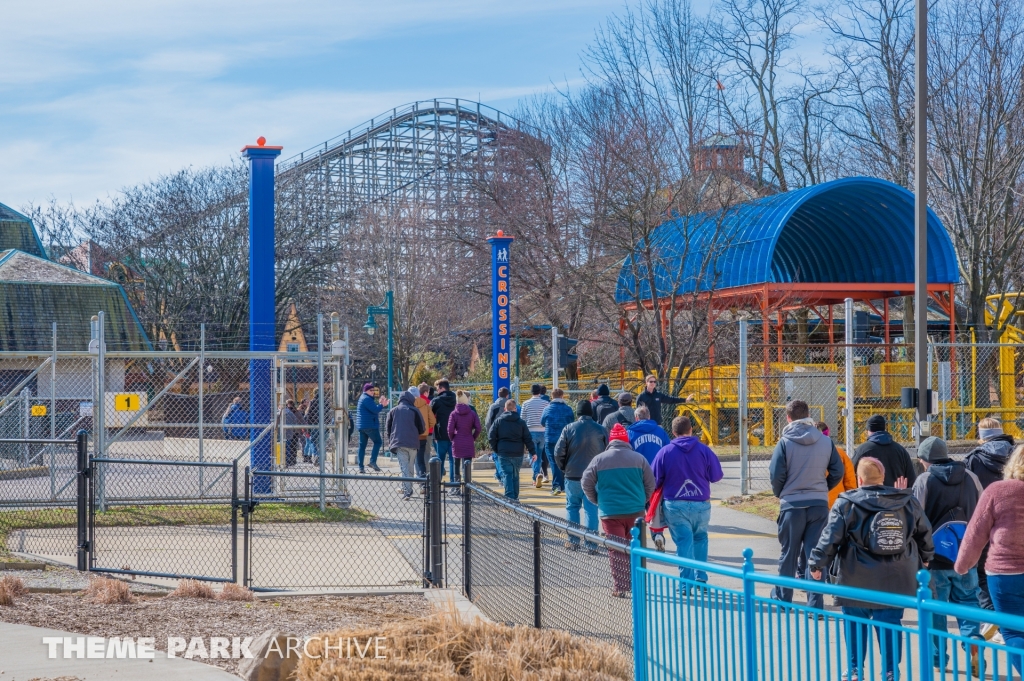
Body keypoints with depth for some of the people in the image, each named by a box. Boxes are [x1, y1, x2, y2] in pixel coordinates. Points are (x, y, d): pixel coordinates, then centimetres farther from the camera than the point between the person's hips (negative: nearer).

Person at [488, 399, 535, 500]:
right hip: (518, 454, 2)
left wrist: (495, 449, 8)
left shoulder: (498, 421, 0)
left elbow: (491, 436, -2)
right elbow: (527, 439, 1)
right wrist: (533, 452, 4)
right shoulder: (521, 422, 2)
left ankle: (509, 497, -16)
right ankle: (515, 497, 20)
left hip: (503, 454, -2)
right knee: (515, 475, 15)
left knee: (507, 475, -2)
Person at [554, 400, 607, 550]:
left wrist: (564, 468, 10)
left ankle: (573, 541, 11)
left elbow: (558, 453, -5)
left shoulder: (569, 429, -5)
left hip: (573, 476, -1)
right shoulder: (601, 430, -2)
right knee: (591, 510, 4)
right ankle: (591, 543, 2)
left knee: (572, 507, 13)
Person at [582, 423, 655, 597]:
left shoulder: (599, 459, -2)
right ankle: (635, 584, 19)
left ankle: (620, 588, -2)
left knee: (616, 551, 1)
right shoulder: (638, 458, 0)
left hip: (610, 512, -2)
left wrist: (598, 501, 15)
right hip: (636, 511, 2)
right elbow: (650, 484, 4)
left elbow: (586, 483, 1)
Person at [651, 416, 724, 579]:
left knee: (684, 542, 3)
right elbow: (716, 475, 1)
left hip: (675, 506, -1)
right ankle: (701, 578, 18)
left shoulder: (665, 452, -7)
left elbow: (654, 480, -3)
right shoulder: (704, 450, -6)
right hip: (701, 504, 1)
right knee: (700, 538, 22)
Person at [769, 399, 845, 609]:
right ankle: (815, 603, 0)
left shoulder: (785, 442, -8)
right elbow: (837, 472, 3)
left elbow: (776, 474, -11)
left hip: (792, 505, -2)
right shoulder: (826, 442, 1)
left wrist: (780, 494, 7)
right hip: (820, 505, 2)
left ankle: (782, 597, 26)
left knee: (788, 553, 13)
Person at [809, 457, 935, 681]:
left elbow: (830, 538, -9)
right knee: (890, 625, 8)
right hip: (895, 580, 2)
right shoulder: (908, 502, 5)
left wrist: (817, 563, 1)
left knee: (856, 625, 11)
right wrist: (924, 558, 31)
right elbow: (925, 533, 14)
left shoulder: (846, 504, -7)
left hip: (857, 581, -2)